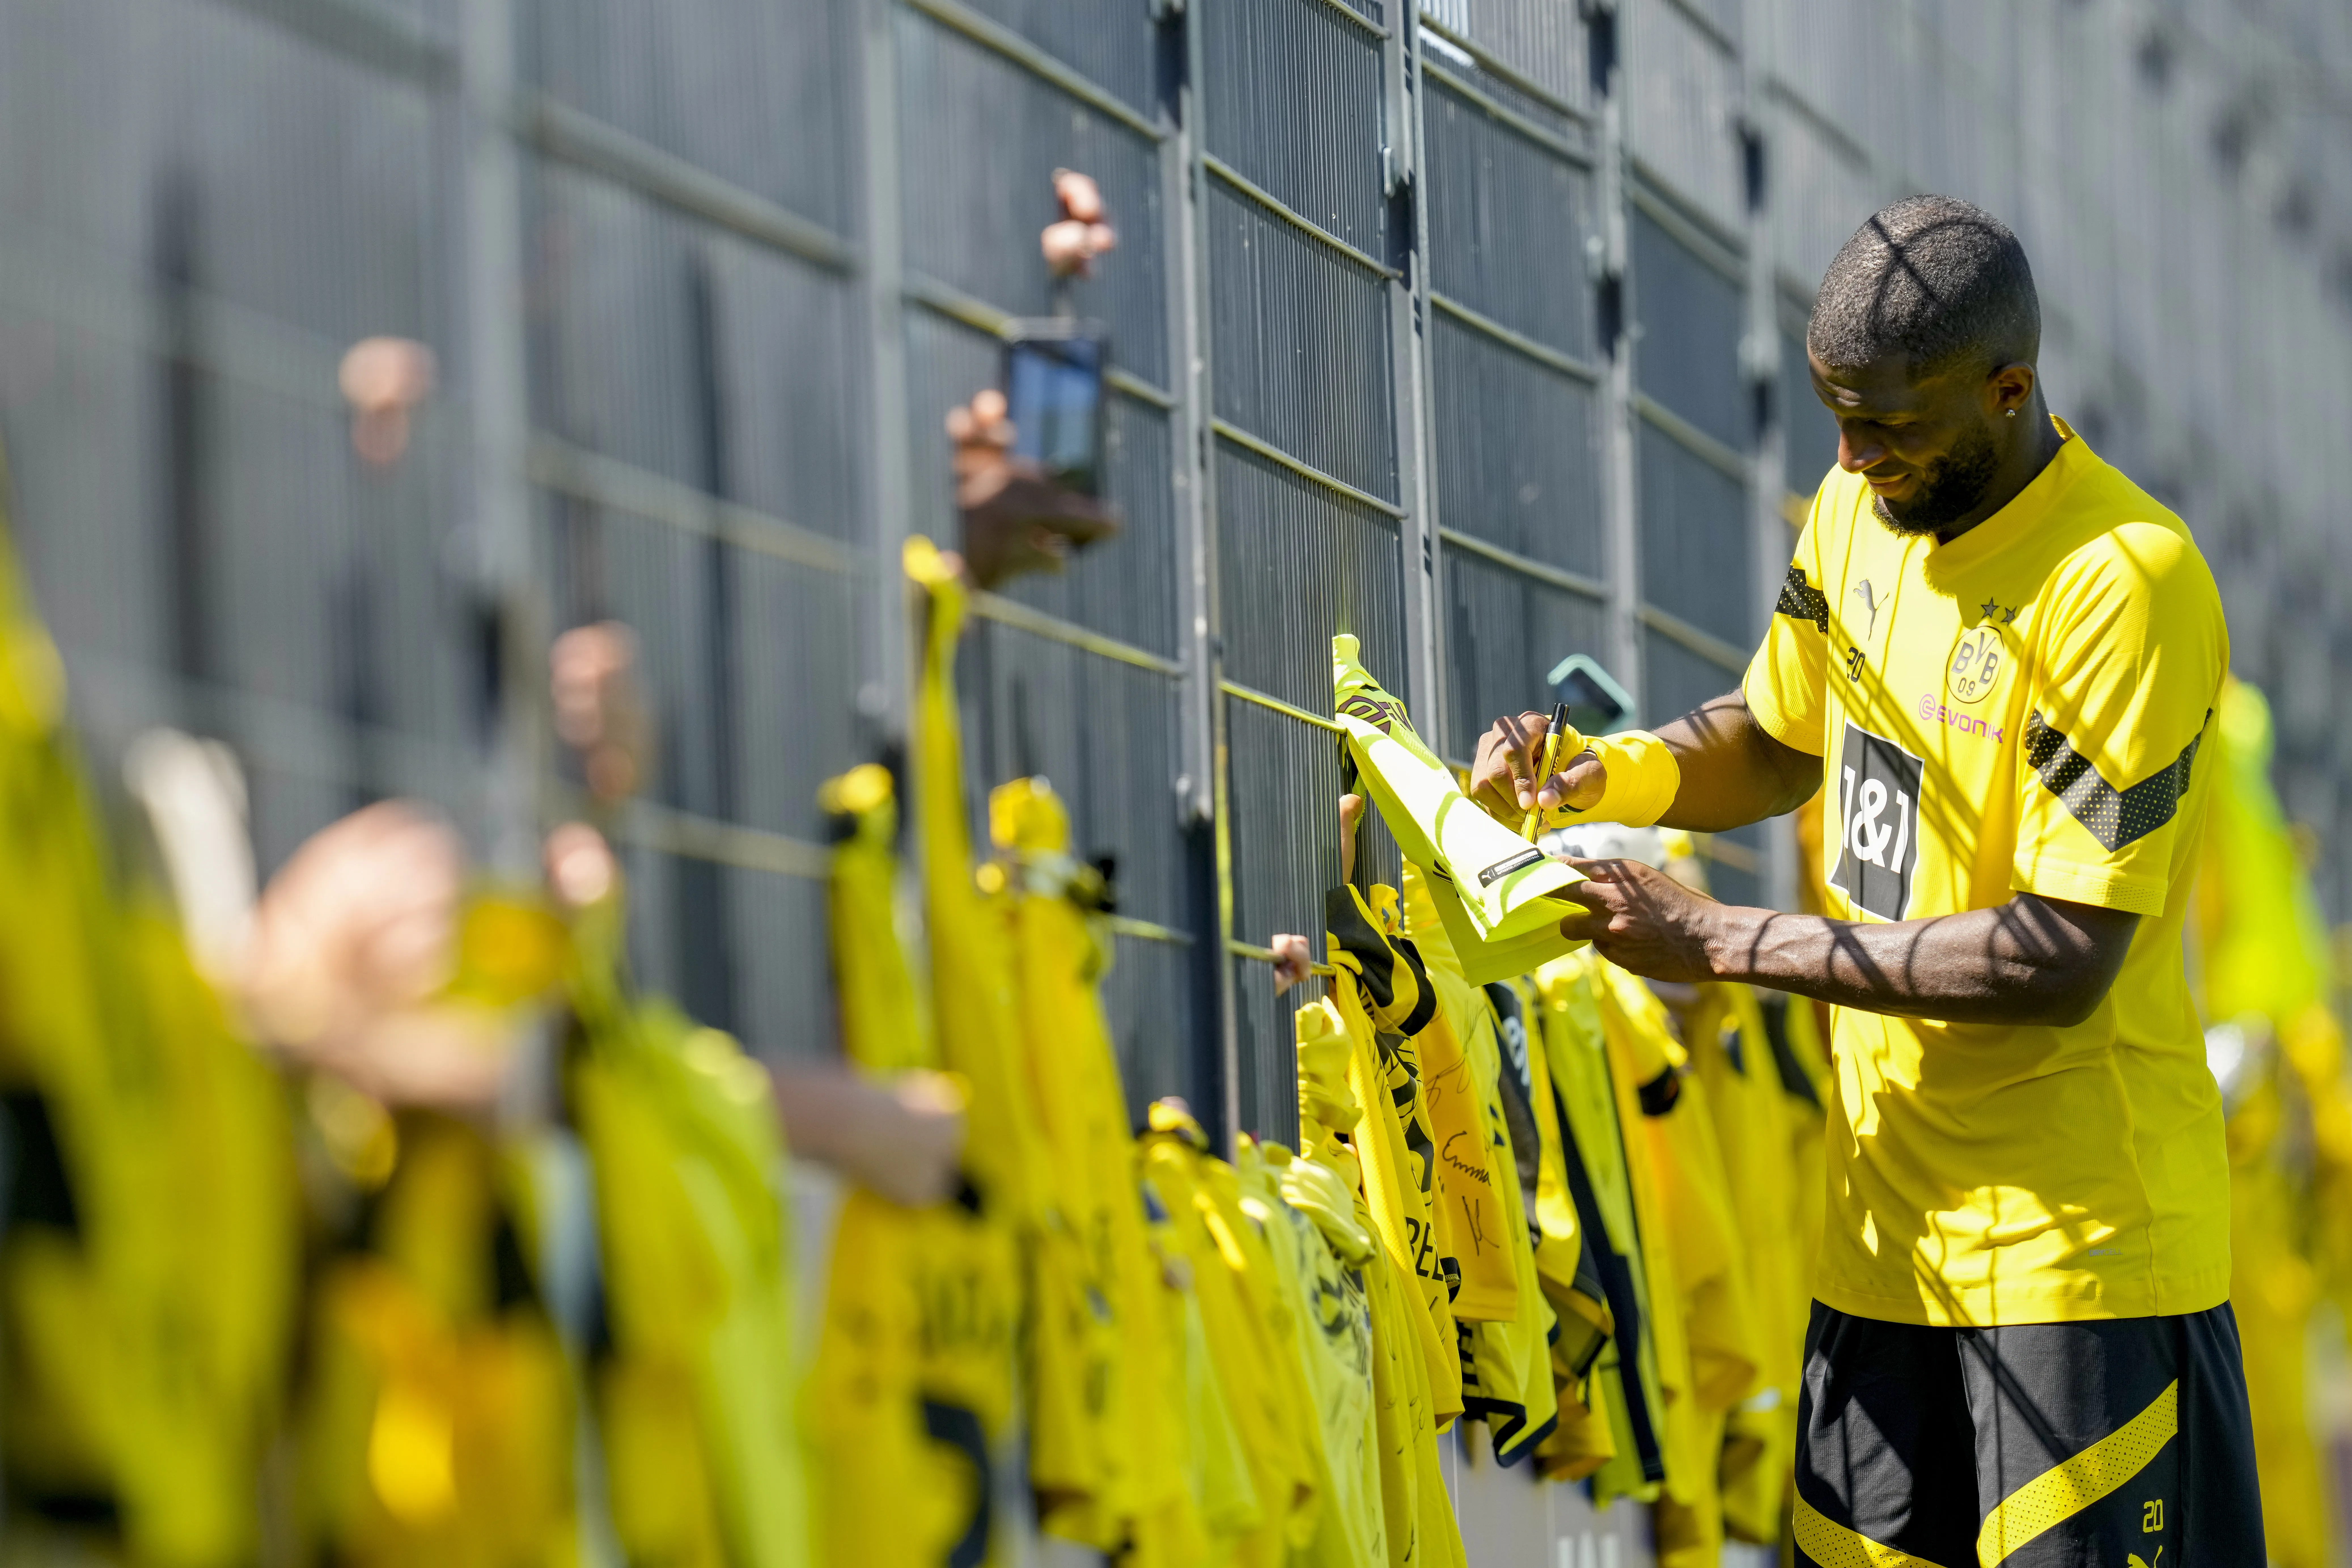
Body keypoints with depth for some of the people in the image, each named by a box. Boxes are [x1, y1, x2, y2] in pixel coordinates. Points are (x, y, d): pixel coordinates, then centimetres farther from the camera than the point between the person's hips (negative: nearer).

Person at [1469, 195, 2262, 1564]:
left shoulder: (2125, 582, -19)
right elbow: (1778, 742, 22)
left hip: (2079, 1237, -7)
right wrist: (1597, 775, 0)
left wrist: (1723, 943, -20)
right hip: (1888, 1207, 7)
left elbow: (2065, 957, -22)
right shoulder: (1857, 508, 7)